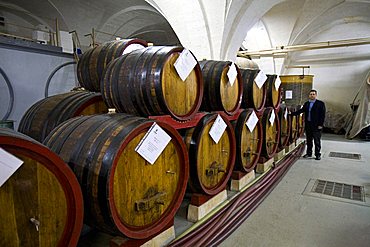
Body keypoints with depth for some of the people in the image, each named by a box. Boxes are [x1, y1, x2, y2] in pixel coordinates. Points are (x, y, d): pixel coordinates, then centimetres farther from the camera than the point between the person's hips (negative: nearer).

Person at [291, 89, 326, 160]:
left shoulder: (320, 103, -3)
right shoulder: (306, 104, 13)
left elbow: (322, 115, -7)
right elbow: (301, 110, 15)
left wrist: (320, 124, -12)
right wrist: (292, 113, 5)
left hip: (316, 125, -5)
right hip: (308, 125, 5)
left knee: (317, 141, 0)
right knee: (308, 140, 12)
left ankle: (318, 154, 9)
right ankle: (309, 153, 23)